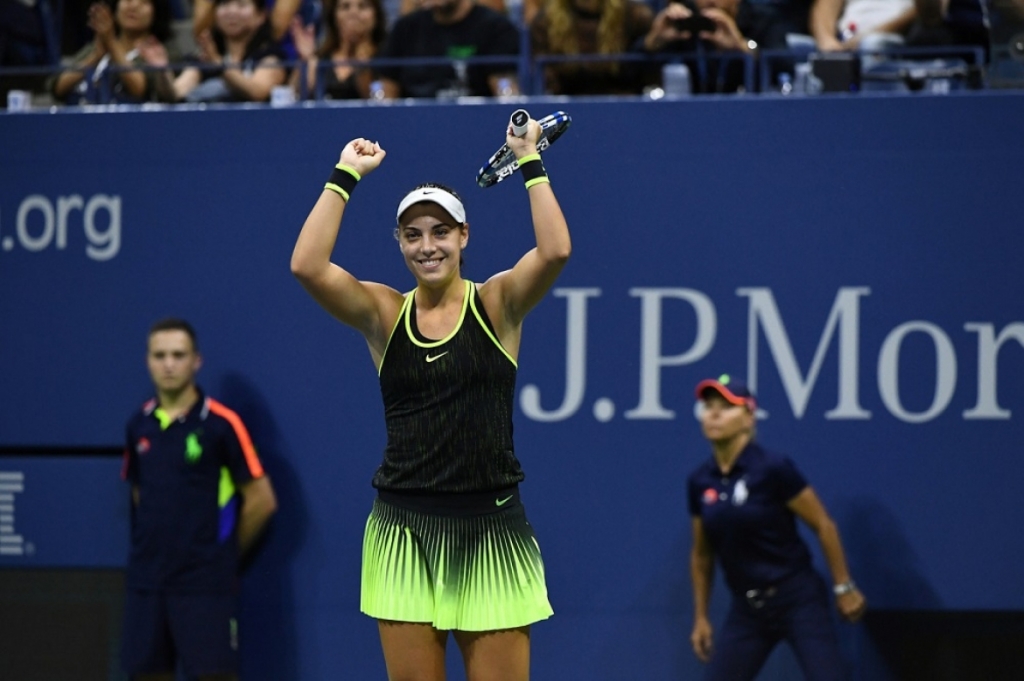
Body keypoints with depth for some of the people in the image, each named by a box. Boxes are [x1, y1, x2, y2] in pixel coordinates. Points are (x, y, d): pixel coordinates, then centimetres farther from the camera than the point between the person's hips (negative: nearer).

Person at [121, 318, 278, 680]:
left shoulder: (221, 424, -7)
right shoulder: (139, 425, 8)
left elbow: (261, 500, -4)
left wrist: (225, 552, 5)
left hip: (205, 582, -5)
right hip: (146, 579, 5)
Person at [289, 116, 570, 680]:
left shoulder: (496, 305, 2)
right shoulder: (384, 314, 5)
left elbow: (555, 251, -16)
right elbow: (307, 265, -9)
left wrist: (530, 163, -9)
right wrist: (345, 176, -5)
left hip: (491, 530, -1)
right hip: (404, 533, 2)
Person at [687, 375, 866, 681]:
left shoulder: (773, 469, -14)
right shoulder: (699, 482, 2)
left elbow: (823, 525, -6)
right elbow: (702, 553, 15)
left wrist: (844, 586, -3)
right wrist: (701, 617, 16)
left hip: (797, 600, -5)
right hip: (747, 609, 5)